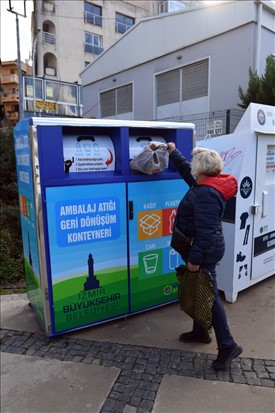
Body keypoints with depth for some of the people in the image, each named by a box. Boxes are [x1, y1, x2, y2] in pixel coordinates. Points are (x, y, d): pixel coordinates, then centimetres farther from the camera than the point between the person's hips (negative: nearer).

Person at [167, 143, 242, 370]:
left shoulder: (206, 194, -26)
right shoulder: (204, 184, 6)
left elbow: (205, 231, -28)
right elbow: (186, 170, 24)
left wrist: (195, 258, -25)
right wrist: (173, 152, 30)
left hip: (205, 251, -11)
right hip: (208, 247, 11)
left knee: (209, 295, -1)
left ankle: (227, 345, 13)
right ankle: (200, 332, 38)